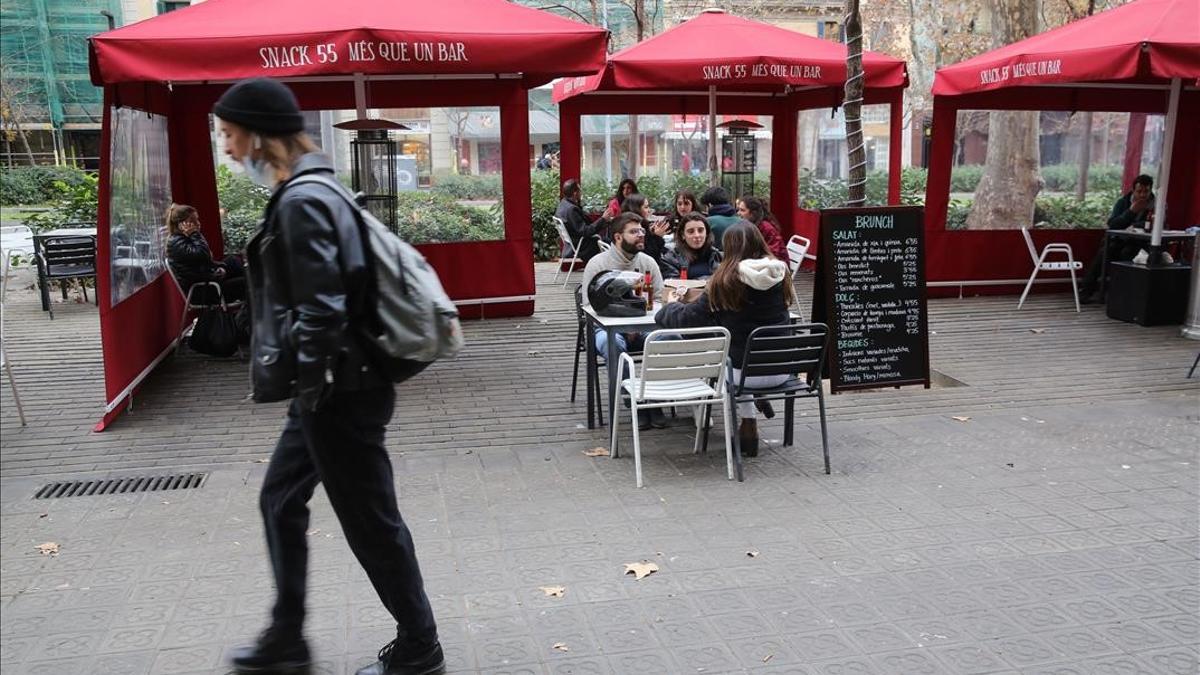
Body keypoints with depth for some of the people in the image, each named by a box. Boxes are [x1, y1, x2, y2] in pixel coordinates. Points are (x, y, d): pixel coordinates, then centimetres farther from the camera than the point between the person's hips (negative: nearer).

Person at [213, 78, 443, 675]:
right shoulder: (311, 192, 12)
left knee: (370, 522, 4)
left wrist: (306, 389, -14)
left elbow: (321, 312, -24)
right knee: (279, 501, 20)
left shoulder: (301, 202, -19)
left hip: (339, 394, -10)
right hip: (328, 389, 10)